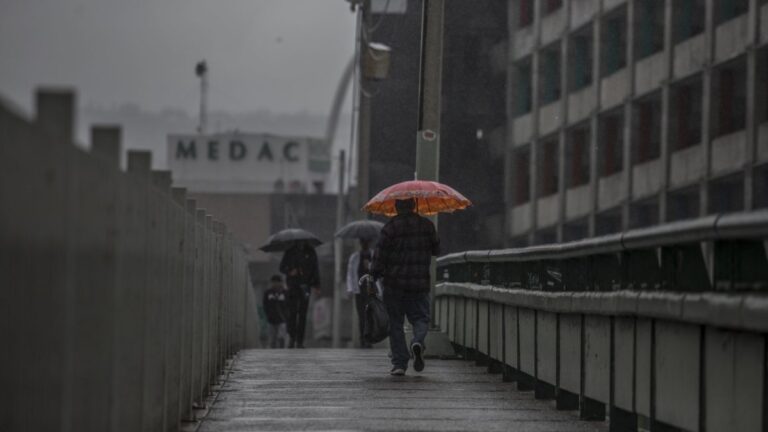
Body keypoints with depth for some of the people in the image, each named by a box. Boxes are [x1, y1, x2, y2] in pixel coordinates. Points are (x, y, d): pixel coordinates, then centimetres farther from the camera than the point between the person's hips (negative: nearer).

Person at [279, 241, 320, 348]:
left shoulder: (310, 252, 8)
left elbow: (315, 269, 10)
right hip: (293, 286, 0)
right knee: (292, 312, -10)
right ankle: (292, 338, -1)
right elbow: (282, 267, 9)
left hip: (305, 286, 0)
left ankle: (300, 341, 0)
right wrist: (289, 272, -13)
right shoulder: (290, 252, 6)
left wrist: (315, 284, -1)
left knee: (302, 314, -2)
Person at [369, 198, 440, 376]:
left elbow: (380, 255, -10)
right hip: (420, 283, 2)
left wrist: (375, 275, 0)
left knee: (395, 323, 7)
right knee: (420, 318, 10)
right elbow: (436, 250, 15)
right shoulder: (426, 225, 3)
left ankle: (399, 363, 3)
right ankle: (418, 341, -22)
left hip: (395, 283, -2)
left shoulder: (391, 226, -7)